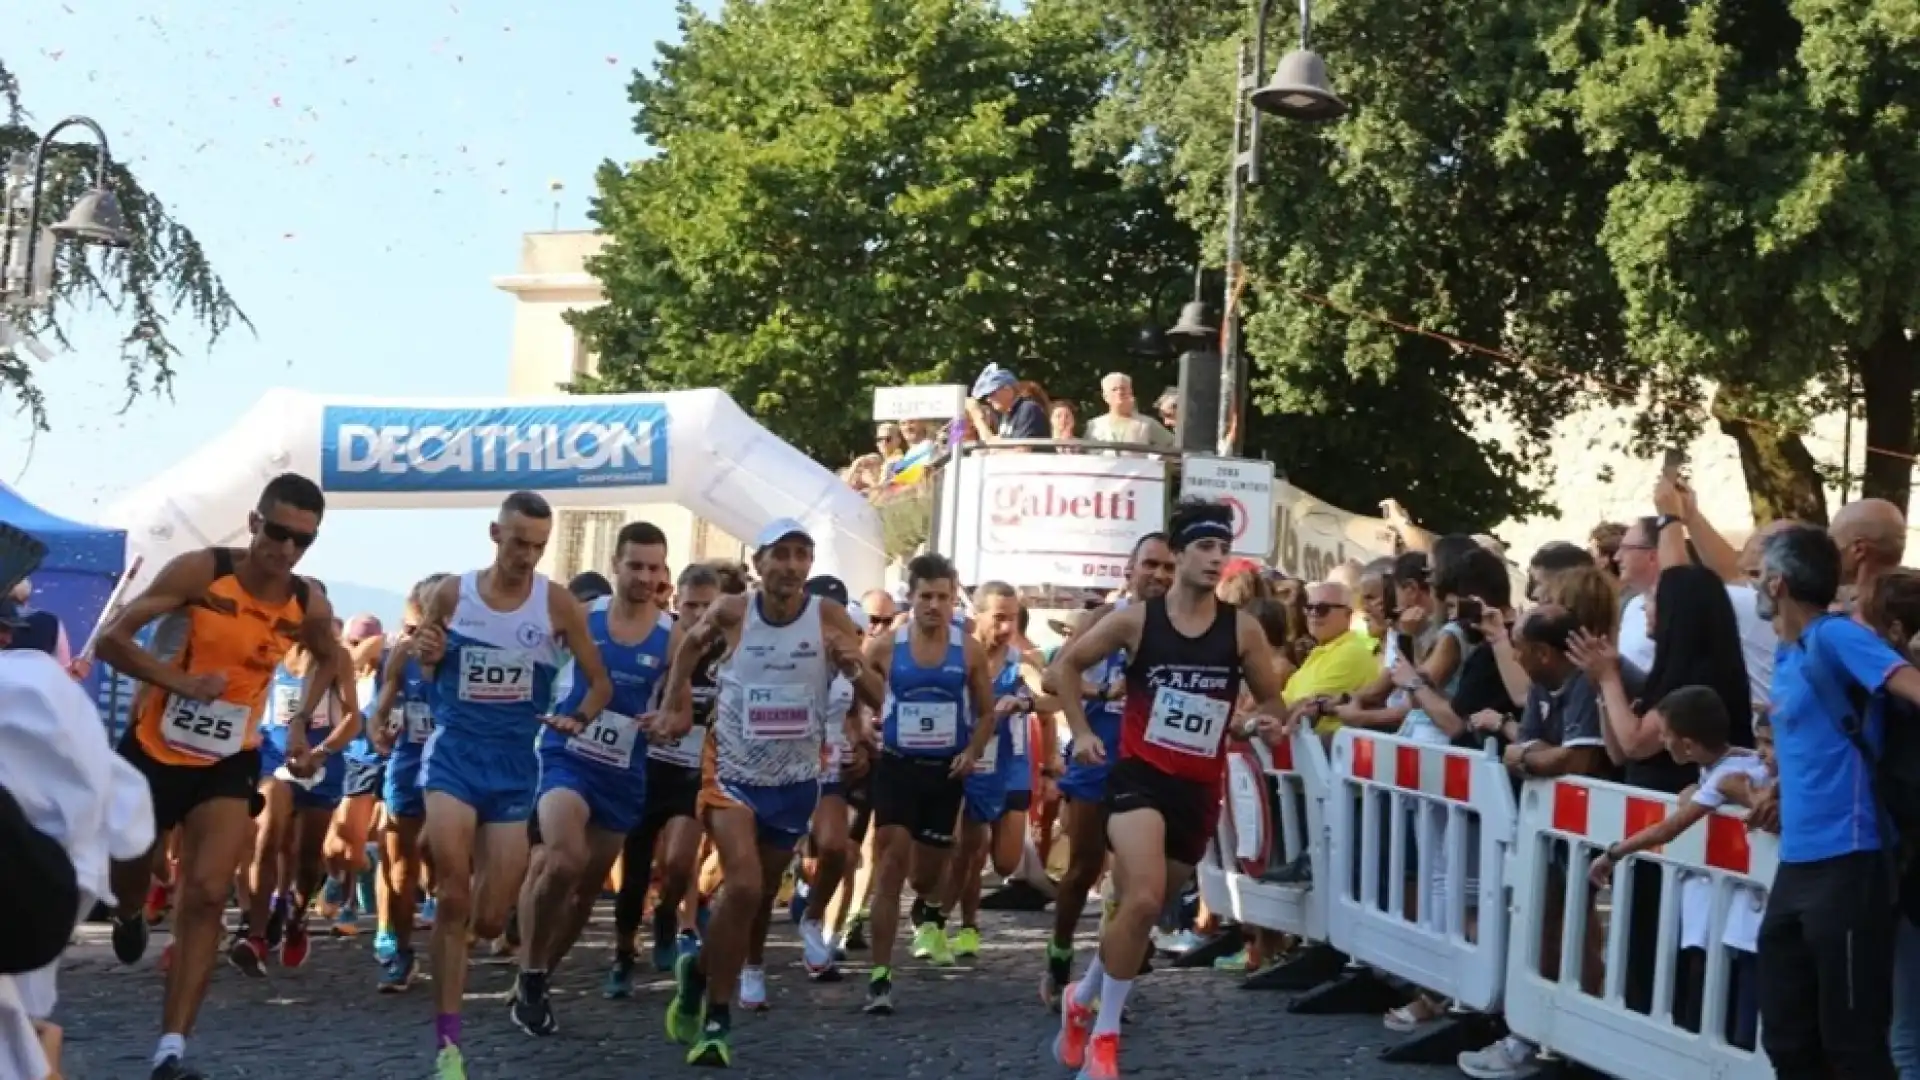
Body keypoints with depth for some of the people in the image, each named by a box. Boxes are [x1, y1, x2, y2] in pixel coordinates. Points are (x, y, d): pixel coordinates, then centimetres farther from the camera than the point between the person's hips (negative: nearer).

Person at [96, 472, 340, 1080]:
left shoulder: (310, 608, -7)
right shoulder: (199, 571, -18)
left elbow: (328, 660, 17)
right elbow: (112, 640, -19)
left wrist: (301, 721, 4)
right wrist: (181, 681, -27)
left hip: (228, 763, 1)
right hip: (153, 749, -1)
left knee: (207, 896, -12)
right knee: (127, 871, 16)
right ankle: (130, 918, 56)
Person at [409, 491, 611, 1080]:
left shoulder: (558, 604, -5)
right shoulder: (450, 594, -2)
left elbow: (600, 682, 3)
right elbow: (422, 672, 12)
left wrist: (577, 720, -16)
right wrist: (425, 655, -11)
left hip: (515, 765, 1)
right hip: (454, 751, -1)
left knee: (490, 921, 2)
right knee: (453, 897, -16)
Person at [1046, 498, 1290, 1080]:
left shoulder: (1243, 629, 1)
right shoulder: (1136, 619, -4)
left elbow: (1272, 700, 12)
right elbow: (1065, 664, 8)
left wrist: (1265, 722, -11)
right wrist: (1082, 731, 0)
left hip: (1199, 788, 4)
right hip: (1139, 774, -4)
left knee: (1143, 907, 13)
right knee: (1143, 899, -23)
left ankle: (1083, 999, 38)